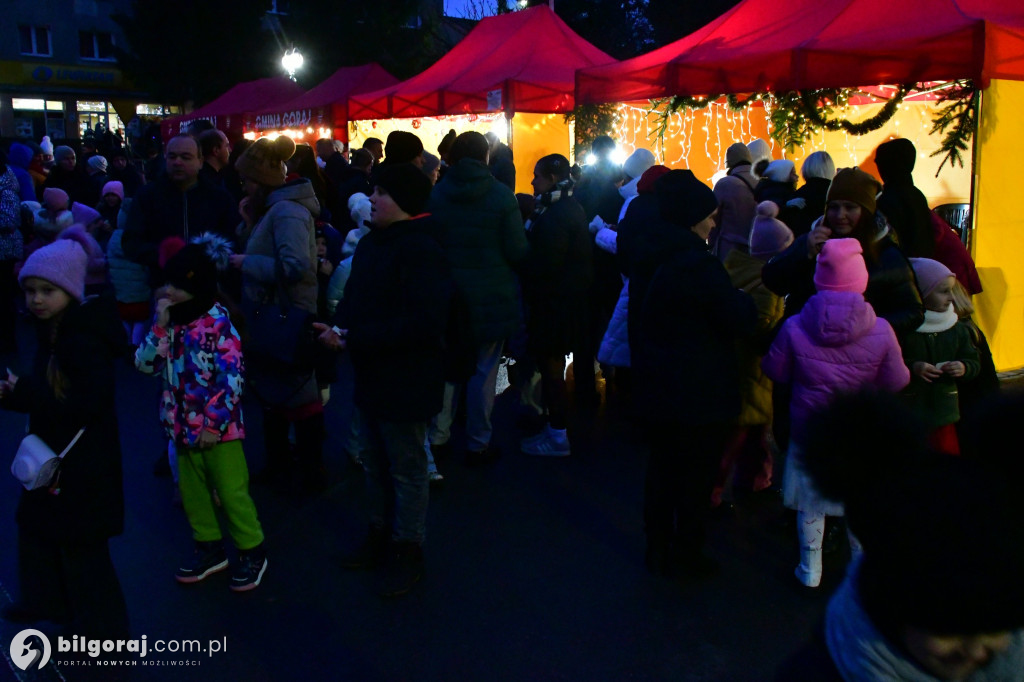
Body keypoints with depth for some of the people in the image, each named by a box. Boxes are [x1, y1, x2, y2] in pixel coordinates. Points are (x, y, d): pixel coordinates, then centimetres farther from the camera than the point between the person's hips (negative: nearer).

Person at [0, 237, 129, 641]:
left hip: (82, 459, -9)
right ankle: (46, 601, 46)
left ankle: (103, 626, 23)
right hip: (54, 453, 9)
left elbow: (92, 401, -31)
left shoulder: (83, 339, -24)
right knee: (35, 525, 24)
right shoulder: (54, 330, 4)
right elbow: (47, 391, 8)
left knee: (80, 543, 5)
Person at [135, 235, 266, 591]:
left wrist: (214, 424, -18)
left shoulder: (218, 323, -17)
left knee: (231, 491, 4)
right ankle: (209, 547, 35)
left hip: (218, 426, -7)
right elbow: (145, 364, 1)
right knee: (191, 491, 18)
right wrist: (160, 328, -12)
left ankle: (252, 551, 21)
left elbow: (232, 379, -19)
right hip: (183, 424, 7)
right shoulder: (172, 321, 4)